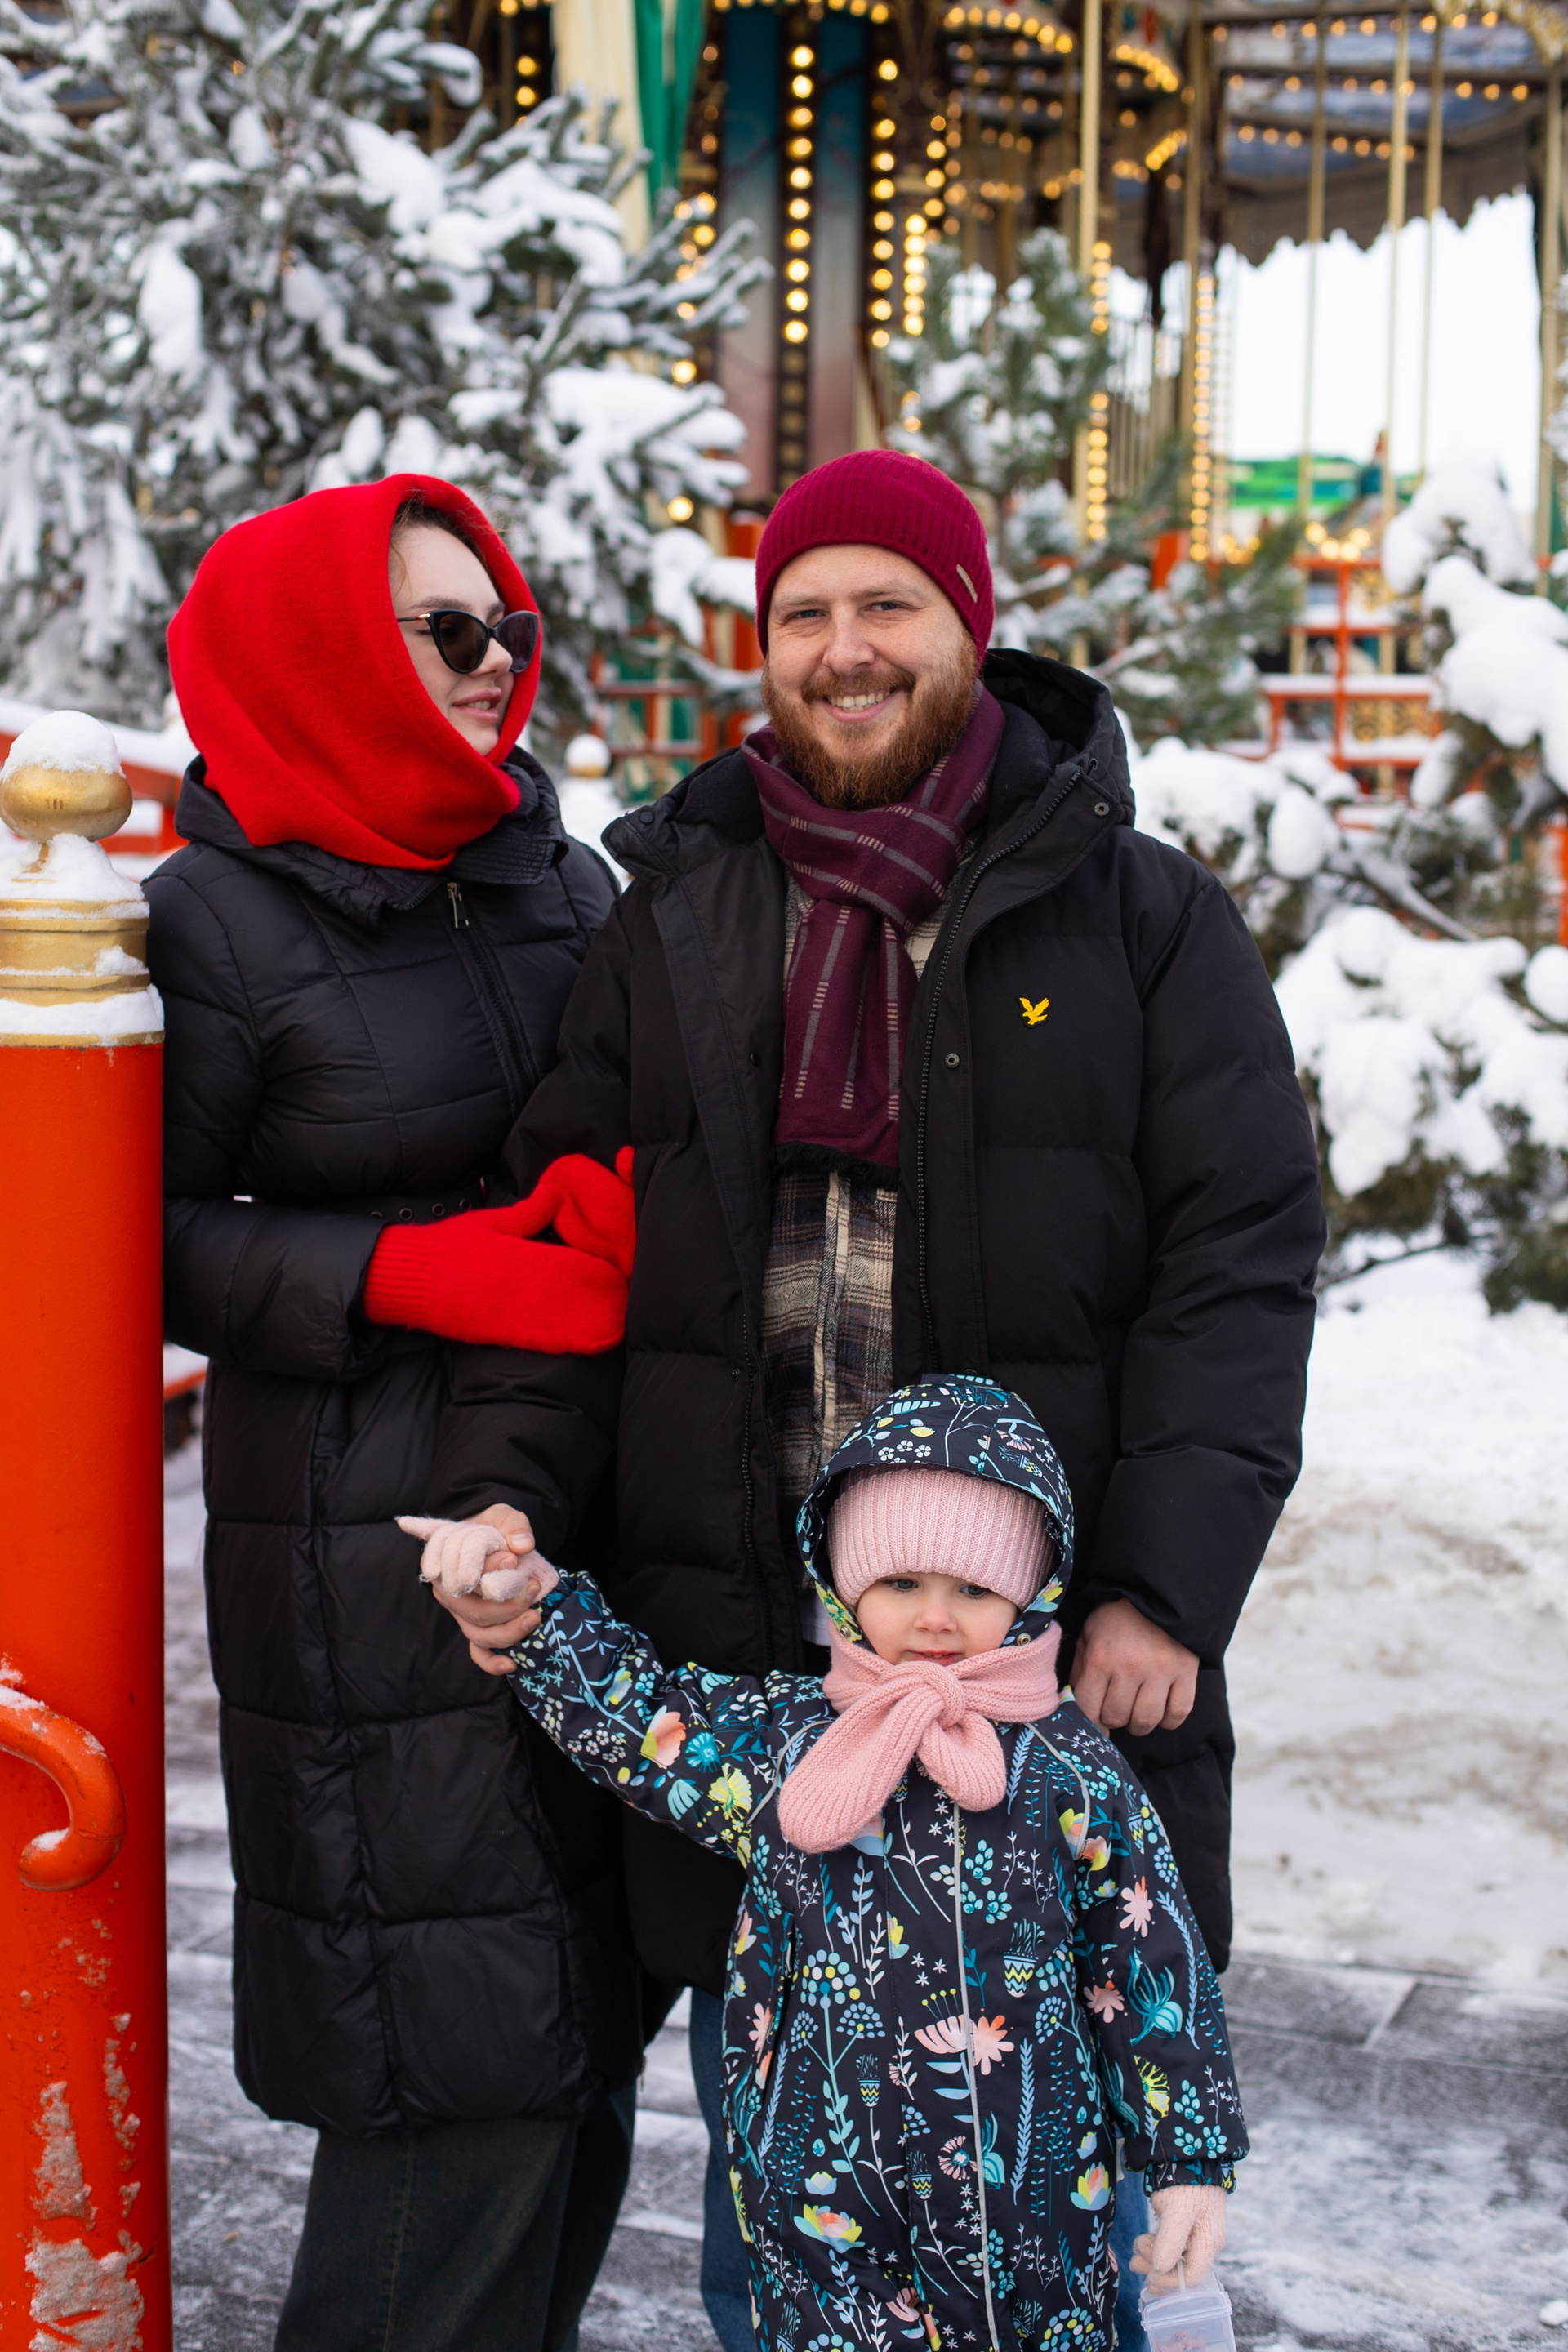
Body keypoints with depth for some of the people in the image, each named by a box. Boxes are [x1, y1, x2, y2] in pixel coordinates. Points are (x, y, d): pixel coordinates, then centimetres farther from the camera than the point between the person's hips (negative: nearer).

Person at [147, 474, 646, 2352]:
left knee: (593, 2009, 14)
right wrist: (407, 1276, -18)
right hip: (373, 1554, -6)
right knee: (466, 2055, -4)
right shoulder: (220, 918, -8)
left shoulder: (560, 877, 9)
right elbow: (149, 1242, -8)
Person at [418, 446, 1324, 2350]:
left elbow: (1241, 1260, -3)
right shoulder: (670, 917, 9)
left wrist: (1169, 1586, -12)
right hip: (734, 1644, 3)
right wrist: (510, 1479, -7)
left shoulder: (1140, 914, 2)